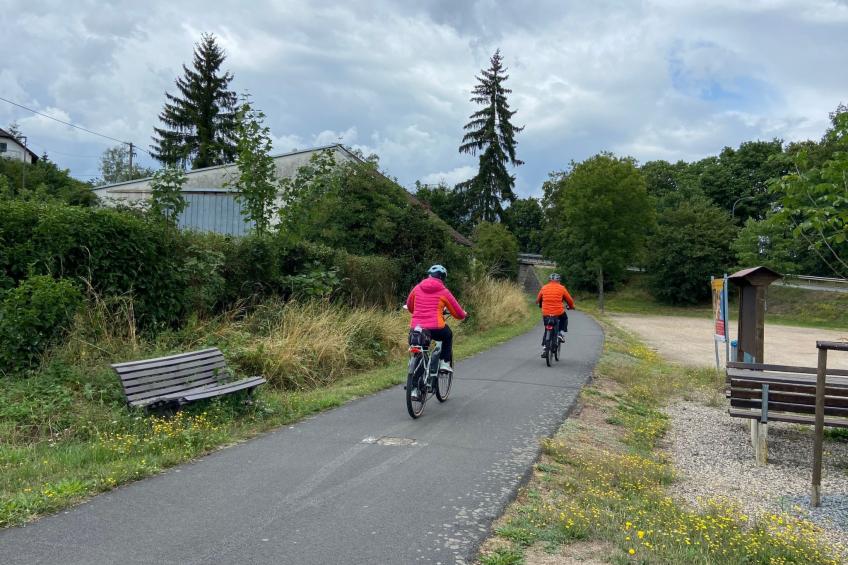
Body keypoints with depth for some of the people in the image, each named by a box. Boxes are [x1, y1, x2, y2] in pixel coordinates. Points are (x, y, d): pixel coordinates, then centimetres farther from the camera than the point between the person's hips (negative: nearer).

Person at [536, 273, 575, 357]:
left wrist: (541, 305, 39)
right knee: (564, 319, 32)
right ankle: (561, 334, 14)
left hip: (546, 314, 2)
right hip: (559, 313, -2)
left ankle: (544, 349, 14)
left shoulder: (544, 288, 8)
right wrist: (571, 307, 29)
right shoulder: (561, 288, 2)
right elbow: (569, 300, 9)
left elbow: (538, 300, 18)